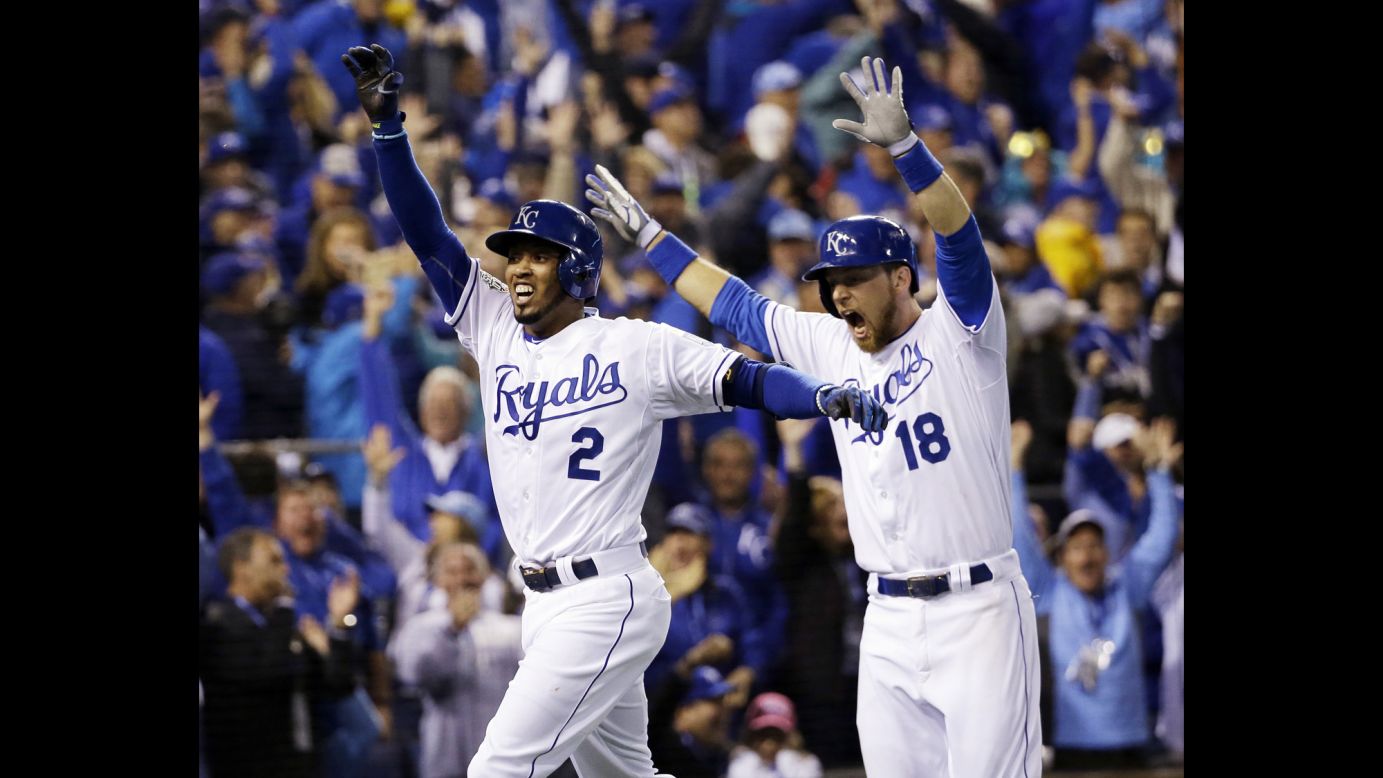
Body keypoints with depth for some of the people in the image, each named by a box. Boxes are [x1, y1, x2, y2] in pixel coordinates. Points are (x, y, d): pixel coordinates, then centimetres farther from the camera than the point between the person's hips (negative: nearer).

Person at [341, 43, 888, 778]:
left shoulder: (637, 346, -5)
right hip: (543, 605, 7)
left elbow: (749, 380, -9)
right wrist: (388, 125, -1)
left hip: (607, 601, -7)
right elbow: (426, 235, 8)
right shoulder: (495, 330, 11)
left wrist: (827, 396, -28)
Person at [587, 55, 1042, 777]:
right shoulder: (832, 348, 13)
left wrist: (903, 144, -35)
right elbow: (733, 304, 25)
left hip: (978, 611, -6)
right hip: (887, 621, 6)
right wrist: (648, 235, 29)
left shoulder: (958, 332, -4)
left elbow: (959, 237, -21)